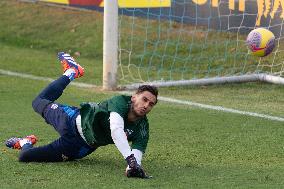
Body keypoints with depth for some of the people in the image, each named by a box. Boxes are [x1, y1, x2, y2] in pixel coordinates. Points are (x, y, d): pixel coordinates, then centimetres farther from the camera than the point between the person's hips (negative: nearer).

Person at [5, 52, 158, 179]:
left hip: (83, 147, 1)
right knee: (39, 102, 27)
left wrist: (134, 167, -59)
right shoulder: (121, 102, -33)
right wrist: (130, 159, -65)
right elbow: (116, 130, -50)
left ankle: (25, 144, 37)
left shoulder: (142, 129, -23)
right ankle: (71, 72, 48)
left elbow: (137, 152, -33)